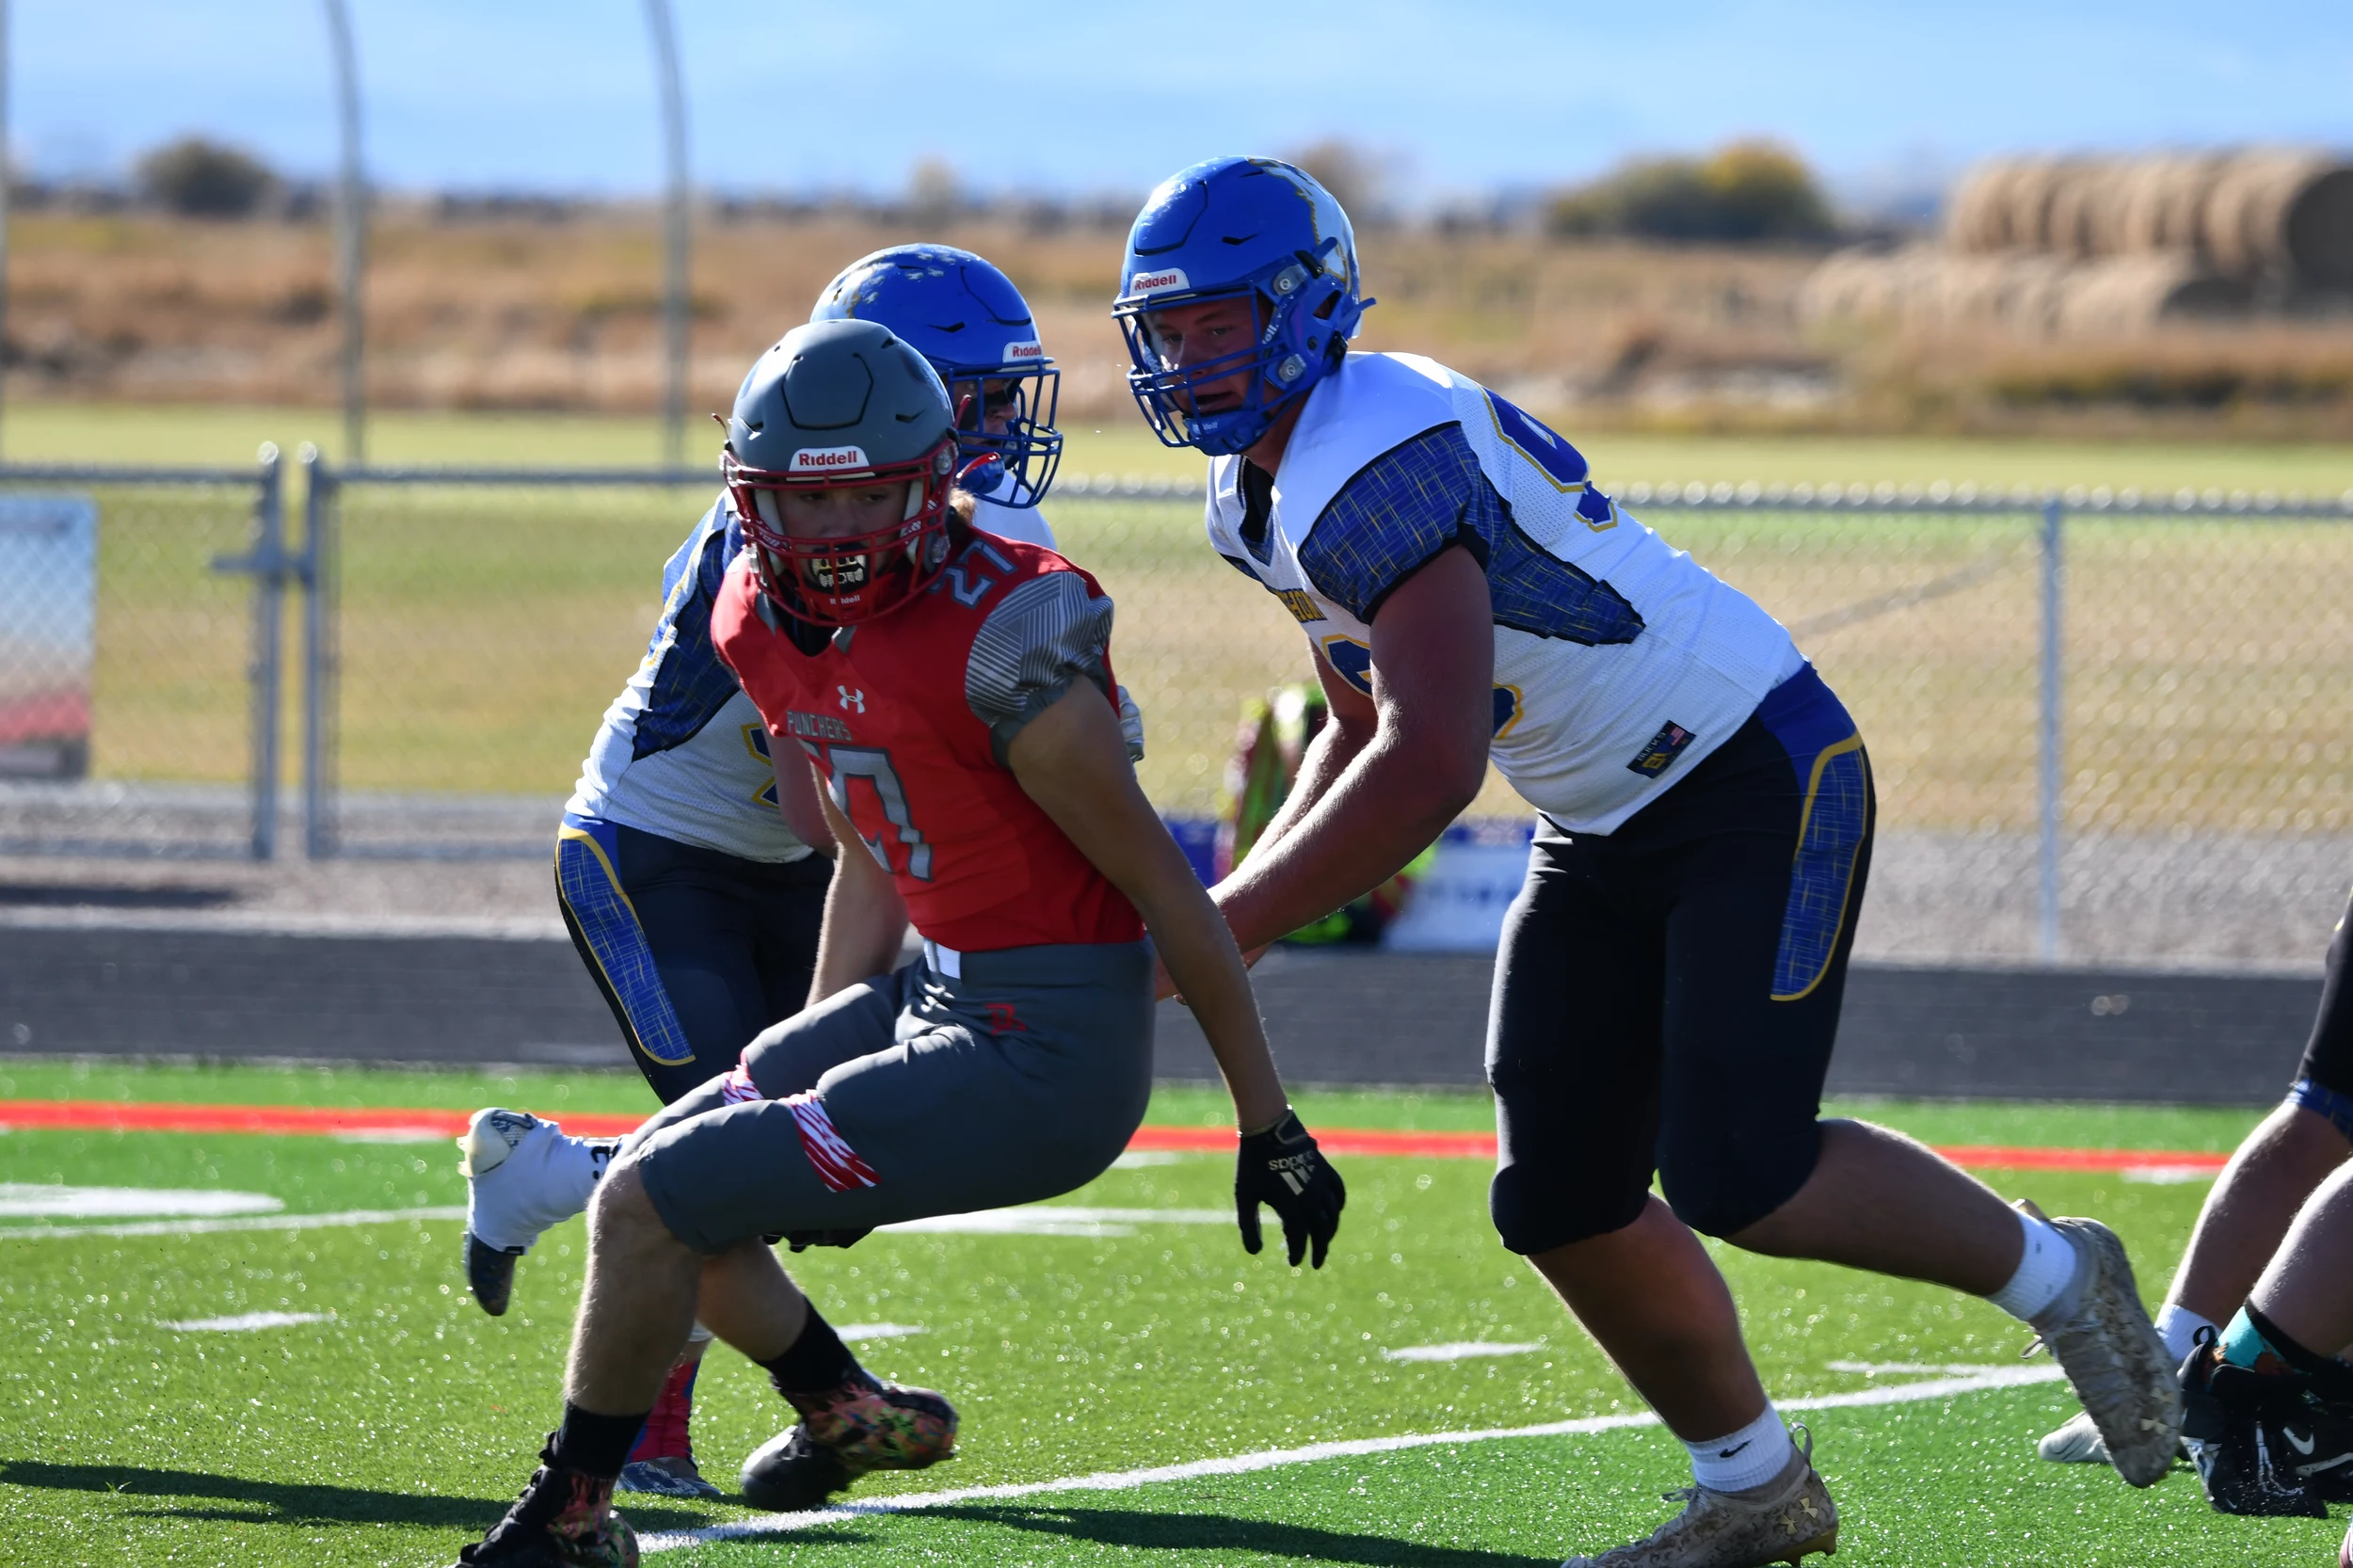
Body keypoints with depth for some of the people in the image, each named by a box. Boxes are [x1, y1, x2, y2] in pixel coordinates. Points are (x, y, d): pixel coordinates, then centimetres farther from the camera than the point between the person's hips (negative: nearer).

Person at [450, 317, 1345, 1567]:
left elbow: (1161, 887, -15)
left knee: (650, 1208, -8)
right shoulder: (770, 624, 2)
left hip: (1045, 1057, -9)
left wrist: (1268, 1123, -10)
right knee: (652, 1181, 17)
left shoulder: (997, 646, -24)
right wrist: (813, 1081, 22)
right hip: (941, 994, 9)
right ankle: (852, 1415, 38)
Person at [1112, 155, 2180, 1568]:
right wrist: (1244, 896, 3)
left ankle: (2053, 1278, 8)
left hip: (1760, 782, -10)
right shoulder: (1258, 495, 6)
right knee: (1561, 1206, 4)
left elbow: (1428, 766, -34)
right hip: (1606, 833, 10)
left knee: (1740, 1177, -17)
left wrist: (1227, 929, -28)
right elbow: (1367, 732, 18)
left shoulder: (1380, 465, -27)